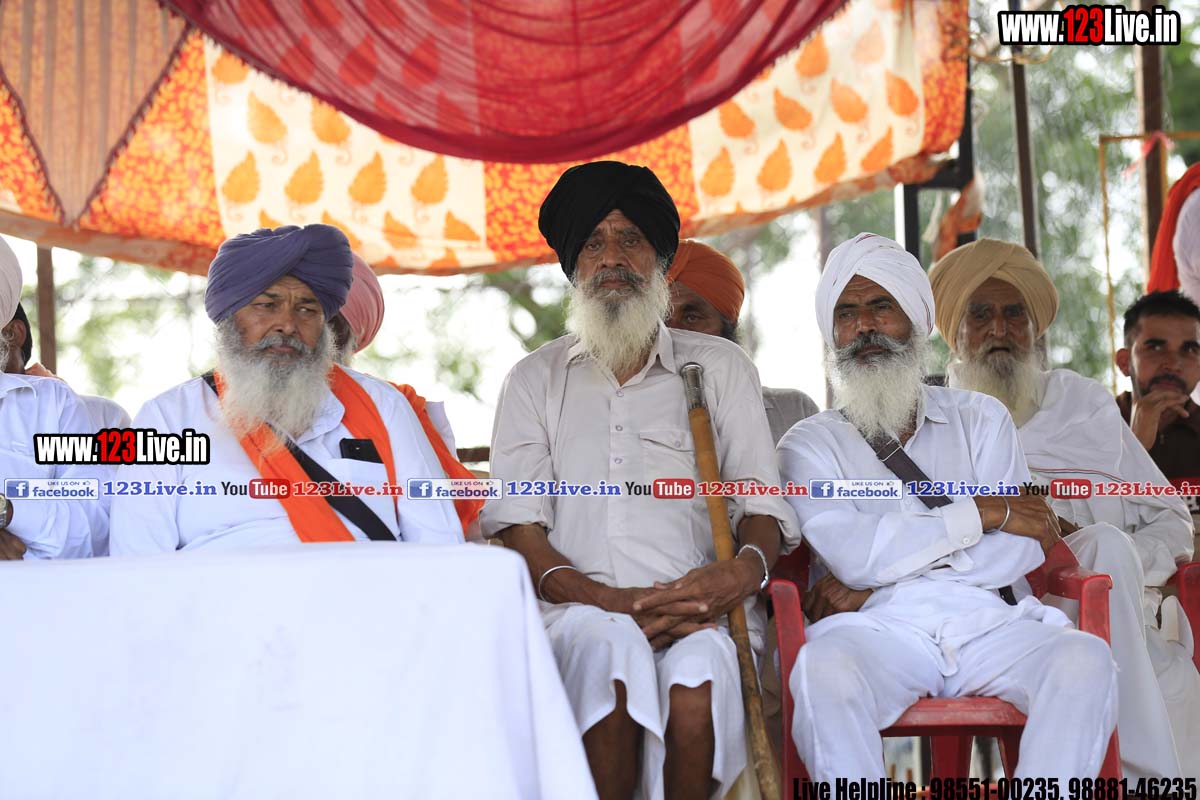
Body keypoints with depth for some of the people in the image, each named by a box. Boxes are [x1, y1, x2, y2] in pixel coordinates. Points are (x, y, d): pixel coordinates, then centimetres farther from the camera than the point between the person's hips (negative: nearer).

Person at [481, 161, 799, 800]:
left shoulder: (720, 367, 20)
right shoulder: (535, 380, 19)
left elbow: (762, 506, 12)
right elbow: (516, 524, 7)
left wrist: (747, 568, -15)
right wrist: (607, 599, -13)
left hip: (699, 615, 0)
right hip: (578, 610, 0)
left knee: (696, 674, -35)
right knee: (608, 643, -36)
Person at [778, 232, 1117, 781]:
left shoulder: (979, 419, 21)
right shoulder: (811, 444, 15)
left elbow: (1022, 548, 4)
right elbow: (851, 554, -5)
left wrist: (873, 576, -5)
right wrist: (982, 513, -1)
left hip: (988, 623, 2)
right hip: (879, 629, -2)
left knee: (1084, 658, -30)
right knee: (824, 668, -37)